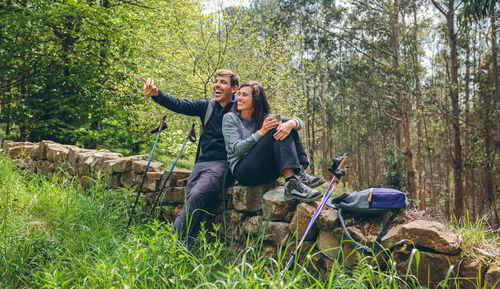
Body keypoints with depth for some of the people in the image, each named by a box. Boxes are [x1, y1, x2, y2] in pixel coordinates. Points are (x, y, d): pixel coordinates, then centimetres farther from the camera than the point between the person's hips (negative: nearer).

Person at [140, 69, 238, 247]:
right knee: (189, 202, -10)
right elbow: (179, 105, 4)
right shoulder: (206, 106, 14)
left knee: (197, 194, -26)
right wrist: (156, 93, -12)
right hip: (202, 162, 6)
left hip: (222, 164, -5)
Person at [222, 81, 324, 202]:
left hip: (266, 172, 5)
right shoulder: (229, 118, 4)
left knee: (284, 129, -10)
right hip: (241, 169, -4)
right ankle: (292, 184, -38)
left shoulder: (264, 118, 14)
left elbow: (298, 121, 2)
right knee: (276, 130, -23)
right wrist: (261, 132, -21)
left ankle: (299, 174, -24)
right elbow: (237, 149, -10)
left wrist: (291, 124, -24)